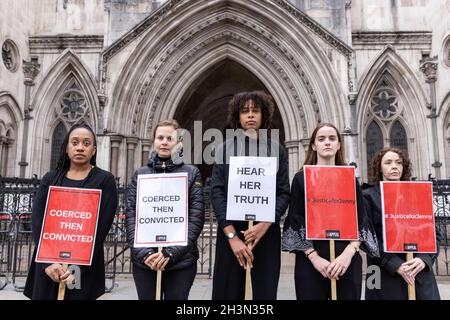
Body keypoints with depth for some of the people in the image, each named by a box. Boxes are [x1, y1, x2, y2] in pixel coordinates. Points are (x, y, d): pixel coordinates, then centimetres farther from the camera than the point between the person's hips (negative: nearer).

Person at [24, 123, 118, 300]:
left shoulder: (105, 180, -4)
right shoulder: (50, 178, 7)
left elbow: (103, 226, -10)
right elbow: (37, 221, -1)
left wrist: (79, 266, -16)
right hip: (47, 266, 3)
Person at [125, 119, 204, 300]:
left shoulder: (191, 173, 2)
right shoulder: (140, 174, 8)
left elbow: (196, 217, -4)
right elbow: (130, 215, 3)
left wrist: (171, 252, -13)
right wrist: (143, 252, -10)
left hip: (181, 260, -2)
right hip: (144, 261, 2)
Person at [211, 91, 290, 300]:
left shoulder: (276, 149, 8)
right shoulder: (224, 149, 6)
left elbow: (284, 193, 3)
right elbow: (217, 192, -2)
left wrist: (265, 224, -13)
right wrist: (231, 235, -12)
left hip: (267, 232, 1)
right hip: (230, 231, 0)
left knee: (265, 292, 6)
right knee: (228, 292, 4)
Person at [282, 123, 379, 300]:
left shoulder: (350, 179, 8)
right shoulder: (301, 178, 3)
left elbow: (362, 221, 4)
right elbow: (296, 222, -3)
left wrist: (348, 253, -11)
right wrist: (314, 257, -12)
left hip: (347, 259, 2)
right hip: (311, 260, -1)